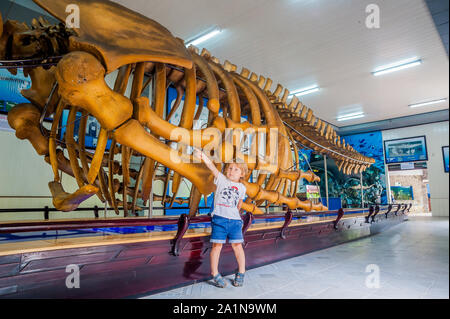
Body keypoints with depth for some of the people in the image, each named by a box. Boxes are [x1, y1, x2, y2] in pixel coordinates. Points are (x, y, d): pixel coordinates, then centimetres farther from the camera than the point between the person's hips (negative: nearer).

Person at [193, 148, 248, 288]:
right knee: (217, 245, 2)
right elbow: (211, 166, -14)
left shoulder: (242, 188, 11)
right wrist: (203, 156, -27)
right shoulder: (221, 179, 2)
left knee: (237, 245, 4)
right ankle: (215, 274, 16)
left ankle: (241, 274, 21)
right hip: (219, 219, -2)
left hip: (234, 220, 2)